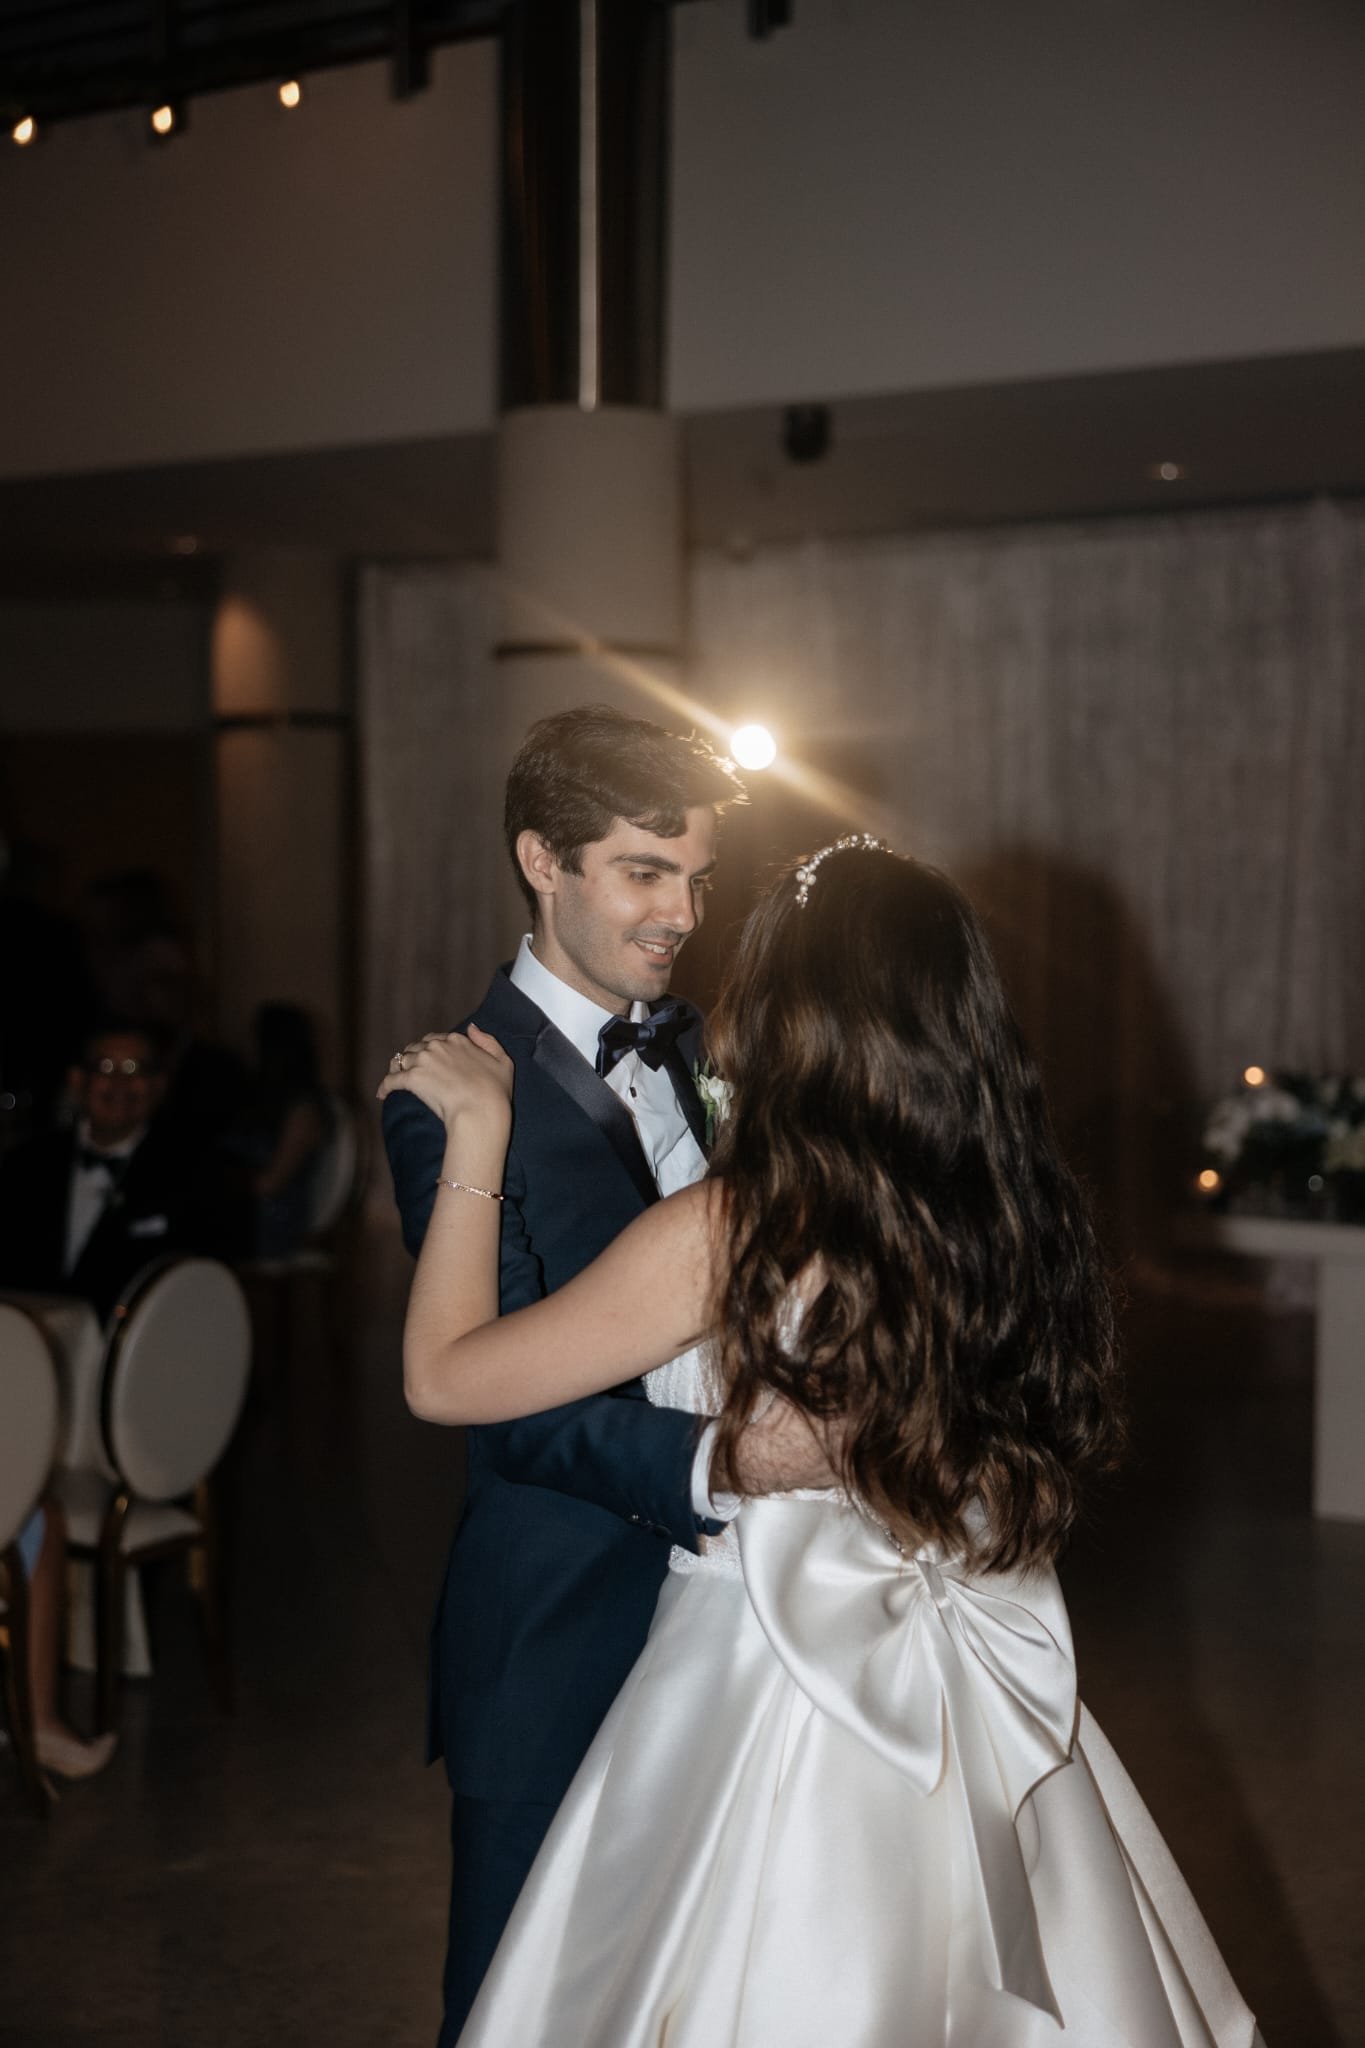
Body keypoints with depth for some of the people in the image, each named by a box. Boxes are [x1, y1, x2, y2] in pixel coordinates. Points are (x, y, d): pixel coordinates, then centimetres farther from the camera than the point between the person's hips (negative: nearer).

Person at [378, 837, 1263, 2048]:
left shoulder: (726, 1231, -19)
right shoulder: (1016, 1213, -4)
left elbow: (444, 1376, -12)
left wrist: (479, 1130, -2)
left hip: (775, 1718, -5)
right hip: (980, 1722, 6)